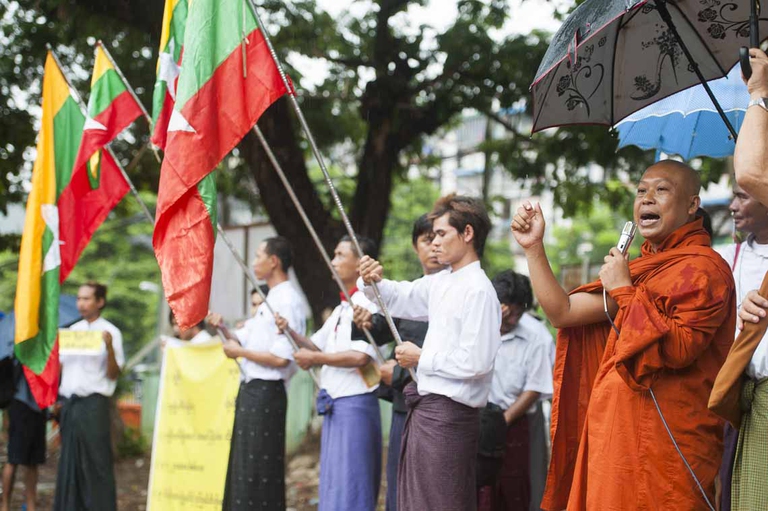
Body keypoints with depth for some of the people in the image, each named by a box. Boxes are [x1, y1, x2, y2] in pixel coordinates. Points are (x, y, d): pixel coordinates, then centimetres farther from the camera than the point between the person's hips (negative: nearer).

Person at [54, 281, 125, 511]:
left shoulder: (110, 332, -3)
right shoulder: (72, 330, 15)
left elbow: (113, 374, -9)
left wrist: (109, 348, -23)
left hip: (93, 404, -6)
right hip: (69, 403, 6)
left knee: (95, 461, -6)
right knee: (69, 460, 8)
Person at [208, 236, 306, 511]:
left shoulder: (287, 301, -14)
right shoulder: (272, 300, 17)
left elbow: (281, 358, -22)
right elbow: (245, 341, 19)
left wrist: (239, 352, -11)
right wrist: (223, 329, 4)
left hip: (265, 393, -10)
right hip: (251, 390, 10)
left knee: (258, 473, -7)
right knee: (243, 468, 14)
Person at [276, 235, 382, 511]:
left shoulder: (365, 303, -13)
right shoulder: (342, 308, 17)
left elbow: (361, 356, -24)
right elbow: (316, 346, 22)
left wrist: (315, 358, -13)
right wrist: (290, 332, 4)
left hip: (354, 404, -9)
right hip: (334, 404, 9)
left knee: (349, 486, -6)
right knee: (333, 485, 12)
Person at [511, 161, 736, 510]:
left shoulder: (703, 268, -7)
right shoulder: (643, 268, 17)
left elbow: (679, 348, -21)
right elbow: (561, 312, 10)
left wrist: (625, 291, -13)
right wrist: (533, 247, 3)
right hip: (616, 435, 8)